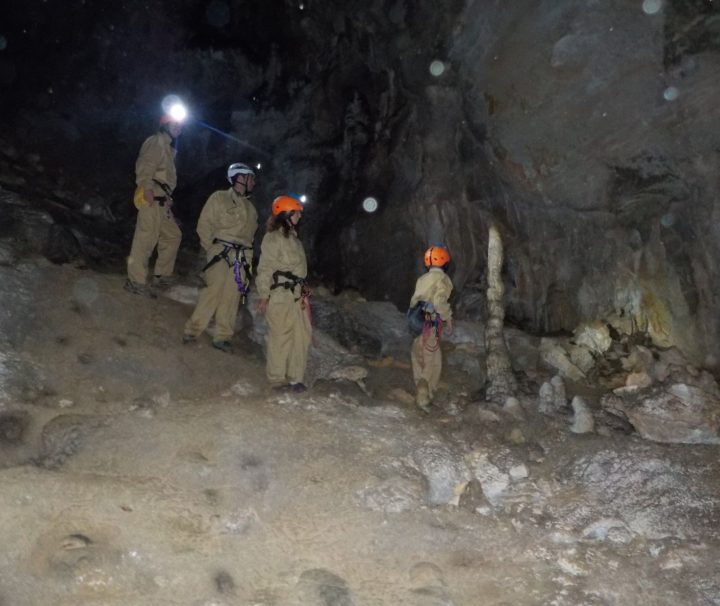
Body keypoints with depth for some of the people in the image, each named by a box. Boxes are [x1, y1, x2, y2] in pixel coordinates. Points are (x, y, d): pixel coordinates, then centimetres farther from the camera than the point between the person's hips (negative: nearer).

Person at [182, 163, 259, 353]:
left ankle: (222, 336, 3)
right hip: (221, 252, -5)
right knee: (215, 290, -15)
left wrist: (247, 255, 10)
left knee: (232, 295, -1)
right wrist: (211, 248, -5)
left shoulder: (250, 208, 22)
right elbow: (204, 225, 1)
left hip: (242, 257, 5)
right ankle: (193, 330, -8)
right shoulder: (219, 198, 5)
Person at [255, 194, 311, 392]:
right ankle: (277, 378, 8)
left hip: (296, 294, 9)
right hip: (280, 294, -9)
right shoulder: (273, 238, -9)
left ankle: (295, 377, 15)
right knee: (281, 335, -3)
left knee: (302, 333, 7)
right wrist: (264, 295, -15)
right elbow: (265, 268, -12)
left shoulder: (292, 236, 18)